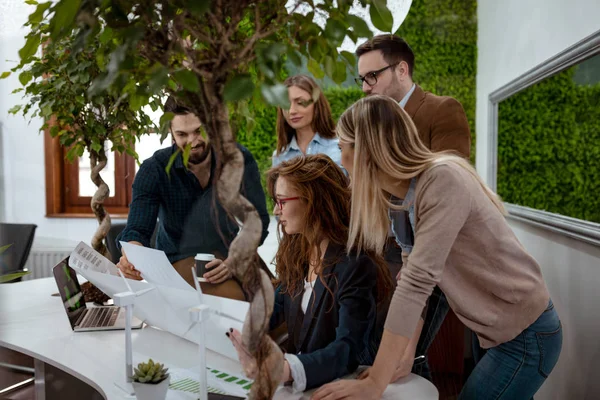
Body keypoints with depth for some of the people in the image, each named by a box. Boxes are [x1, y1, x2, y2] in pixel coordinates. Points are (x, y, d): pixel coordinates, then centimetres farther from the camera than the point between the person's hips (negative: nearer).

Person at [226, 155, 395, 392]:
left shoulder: (354, 264, -21)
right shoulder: (298, 251, 3)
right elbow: (275, 307, 13)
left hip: (343, 383, -6)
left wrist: (283, 370, -40)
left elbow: (348, 350, -26)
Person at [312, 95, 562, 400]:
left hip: (526, 333, -7)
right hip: (500, 331, 8)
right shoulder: (405, 198, 1)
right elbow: (410, 280, -1)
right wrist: (404, 355, -7)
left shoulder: (443, 181, -26)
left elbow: (419, 282, -31)